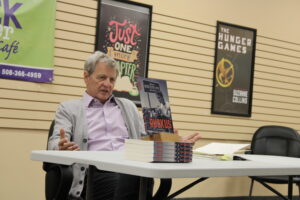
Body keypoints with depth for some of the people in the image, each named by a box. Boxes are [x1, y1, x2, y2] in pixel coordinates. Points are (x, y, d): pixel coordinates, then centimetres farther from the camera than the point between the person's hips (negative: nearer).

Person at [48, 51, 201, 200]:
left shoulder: (128, 106, 27)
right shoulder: (69, 108, 15)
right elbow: (55, 143, 1)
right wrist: (62, 147, -24)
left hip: (132, 169, 4)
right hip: (96, 172, -3)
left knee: (140, 179, -36)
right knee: (130, 181, -37)